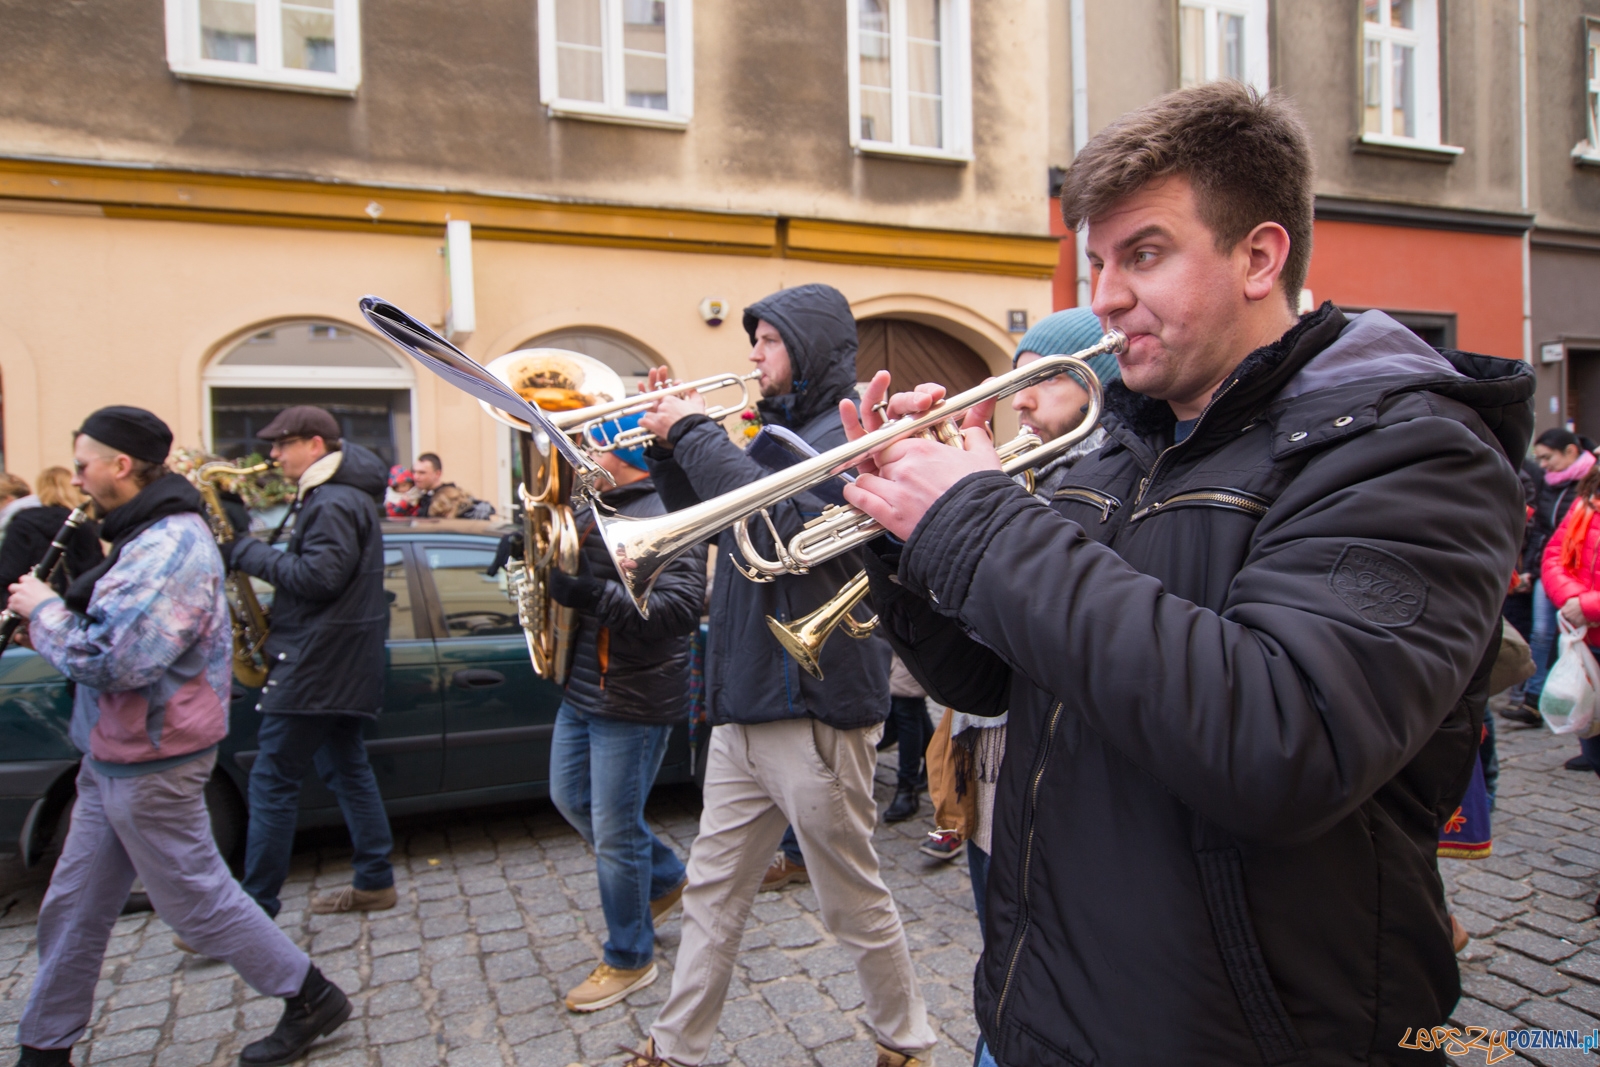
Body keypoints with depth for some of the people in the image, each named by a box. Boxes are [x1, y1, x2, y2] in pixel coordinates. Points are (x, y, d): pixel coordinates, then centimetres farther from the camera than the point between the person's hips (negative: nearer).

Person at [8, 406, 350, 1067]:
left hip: (149, 763, -10)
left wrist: (43, 610, -15)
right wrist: (54, 614, 2)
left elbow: (108, 662, -30)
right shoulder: (151, 534, 11)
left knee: (196, 898, 3)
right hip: (116, 757, 10)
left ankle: (312, 999, 16)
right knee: (73, 908, 18)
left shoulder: (169, 547, -24)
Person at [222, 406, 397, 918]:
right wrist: (253, 552, 7)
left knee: (272, 780, -4)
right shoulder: (334, 494, 17)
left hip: (318, 663, -11)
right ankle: (375, 882, 21)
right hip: (340, 662, 11)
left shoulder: (333, 502, -16)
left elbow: (319, 576, -24)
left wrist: (249, 553, -15)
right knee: (346, 768, 14)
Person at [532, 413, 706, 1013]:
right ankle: (665, 877, 43)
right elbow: (570, 571, 25)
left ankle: (629, 961, 23)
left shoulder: (665, 518, -20)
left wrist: (588, 593, -34)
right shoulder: (593, 509, 9)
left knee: (615, 833, 1)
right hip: (582, 691, 10)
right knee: (571, 799, 23)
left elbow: (680, 609, -31)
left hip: (634, 703, -10)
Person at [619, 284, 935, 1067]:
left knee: (855, 905, 9)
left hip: (814, 710, -8)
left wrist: (697, 436, -19)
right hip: (744, 706, 8)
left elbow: (787, 522, -28)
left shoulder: (848, 432, -12)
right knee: (711, 894, 17)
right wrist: (670, 444, 6)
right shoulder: (776, 431, 15)